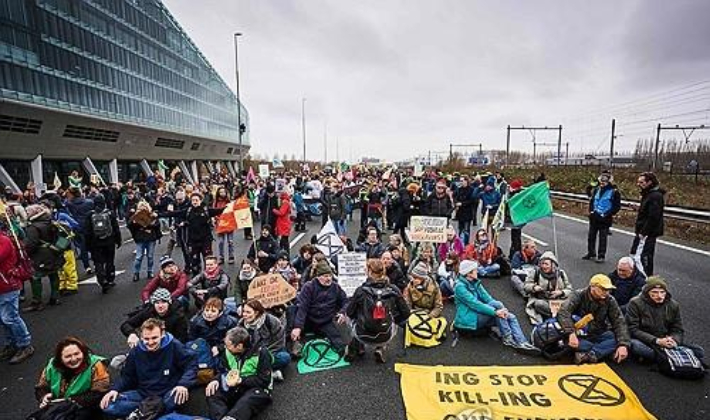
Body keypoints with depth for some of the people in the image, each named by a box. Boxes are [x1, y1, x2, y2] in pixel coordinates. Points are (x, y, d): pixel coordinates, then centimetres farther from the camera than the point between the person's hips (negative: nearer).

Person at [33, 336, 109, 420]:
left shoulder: (95, 366, -17)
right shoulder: (53, 366, -2)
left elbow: (100, 394, -19)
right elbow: (40, 387, 14)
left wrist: (73, 401, -23)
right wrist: (44, 397, -8)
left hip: (84, 409, -5)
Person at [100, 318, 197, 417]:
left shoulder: (174, 346, -12)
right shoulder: (136, 351, 2)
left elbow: (191, 363, -13)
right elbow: (127, 376, 14)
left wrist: (183, 384, -29)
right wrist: (115, 389, -6)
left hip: (167, 394, -5)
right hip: (143, 394, 5)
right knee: (108, 405, -16)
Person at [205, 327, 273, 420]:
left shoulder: (261, 352, -17)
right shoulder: (227, 351, 0)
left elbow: (264, 381, -18)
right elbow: (222, 371, 7)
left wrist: (240, 380, -24)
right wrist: (216, 380, -16)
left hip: (257, 388, -5)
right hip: (235, 388, 6)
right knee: (212, 393, -19)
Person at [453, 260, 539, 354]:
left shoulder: (476, 283, 10)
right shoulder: (460, 286, -16)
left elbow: (487, 298, 1)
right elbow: (475, 304, -26)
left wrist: (501, 310, -16)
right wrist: (495, 311, -31)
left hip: (479, 315, 8)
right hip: (469, 319, -8)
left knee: (511, 317, -8)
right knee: (496, 304, -26)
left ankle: (522, 343, -21)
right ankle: (507, 338, -18)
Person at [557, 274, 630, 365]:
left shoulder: (610, 300, -5)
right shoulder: (579, 295, -14)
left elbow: (619, 322, -11)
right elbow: (563, 312, -28)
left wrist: (623, 344, -27)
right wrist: (571, 333, -41)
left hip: (599, 335, 3)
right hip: (580, 335, -2)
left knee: (617, 338, -24)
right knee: (567, 339, -33)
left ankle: (589, 355, -32)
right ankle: (605, 350, -20)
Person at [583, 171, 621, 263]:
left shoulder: (614, 192, -8)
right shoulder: (596, 190, 7)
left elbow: (617, 206, -8)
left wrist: (607, 214, -15)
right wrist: (591, 210, 5)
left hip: (605, 219, -5)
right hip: (594, 217, 5)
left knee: (603, 238, 3)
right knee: (591, 236, 12)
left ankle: (601, 256, 13)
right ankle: (591, 253, 26)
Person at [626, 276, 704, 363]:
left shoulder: (673, 305, 5)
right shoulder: (635, 303, -10)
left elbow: (678, 330, 8)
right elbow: (633, 330, -13)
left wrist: (674, 340, -15)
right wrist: (657, 341, -23)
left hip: (667, 344, 5)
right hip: (644, 342, -5)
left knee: (699, 352, -14)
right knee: (633, 344, -38)